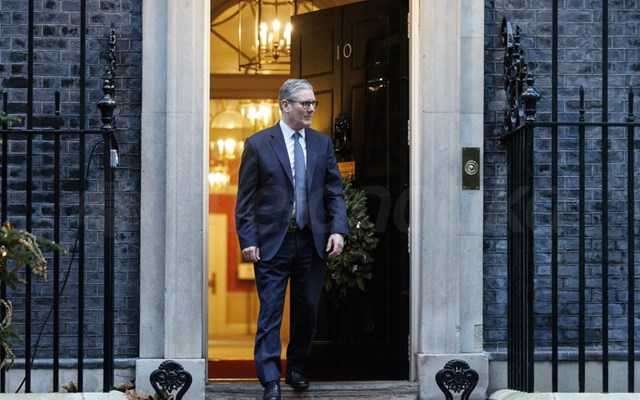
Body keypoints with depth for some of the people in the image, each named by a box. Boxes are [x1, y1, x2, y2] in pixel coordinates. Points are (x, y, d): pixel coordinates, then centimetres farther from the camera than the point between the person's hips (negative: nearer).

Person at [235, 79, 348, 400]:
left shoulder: (322, 143, 9)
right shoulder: (258, 144, -1)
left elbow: (334, 192, 9)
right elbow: (245, 199, -1)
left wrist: (338, 229, -4)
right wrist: (247, 240, -9)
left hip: (312, 242, 4)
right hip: (272, 243, -4)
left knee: (307, 313, 12)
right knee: (270, 315, -5)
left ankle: (296, 370, 30)